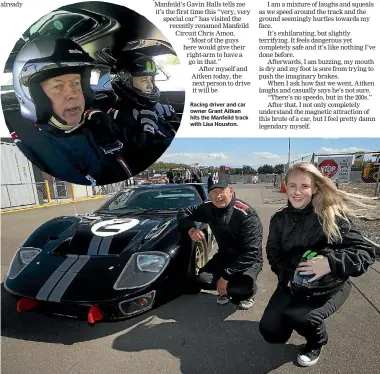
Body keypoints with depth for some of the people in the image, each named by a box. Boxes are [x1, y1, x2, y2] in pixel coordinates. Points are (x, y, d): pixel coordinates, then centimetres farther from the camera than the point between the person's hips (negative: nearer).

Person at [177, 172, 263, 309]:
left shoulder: (247, 215, -27)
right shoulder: (208, 208, -11)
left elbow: (251, 252, -30)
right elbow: (184, 212, 1)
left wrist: (226, 276, -31)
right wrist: (191, 229, -21)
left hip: (249, 260, -4)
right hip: (224, 256, 4)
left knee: (244, 287, -32)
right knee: (202, 280, -19)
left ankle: (248, 293, 7)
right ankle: (228, 290, 13)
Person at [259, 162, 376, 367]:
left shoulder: (332, 215, -18)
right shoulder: (279, 218, -6)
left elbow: (366, 251, -19)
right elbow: (273, 253, 0)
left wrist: (331, 262, -36)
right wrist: (287, 277, -18)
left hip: (328, 286, -3)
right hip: (292, 283, 3)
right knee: (270, 331, -6)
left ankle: (316, 342, 13)